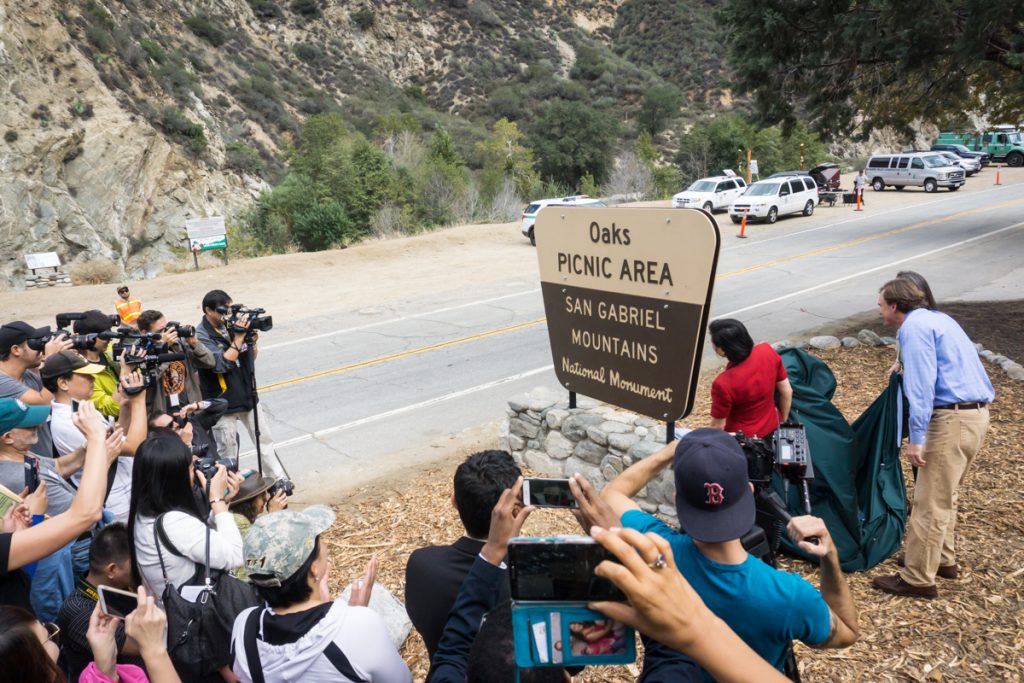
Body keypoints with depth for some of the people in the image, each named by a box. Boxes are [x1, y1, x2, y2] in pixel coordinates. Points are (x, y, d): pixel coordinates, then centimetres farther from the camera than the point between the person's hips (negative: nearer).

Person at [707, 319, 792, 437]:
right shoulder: (767, 351, -19)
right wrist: (783, 422, 11)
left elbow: (718, 426, -20)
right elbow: (787, 391, -5)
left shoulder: (723, 384, -35)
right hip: (772, 427, 6)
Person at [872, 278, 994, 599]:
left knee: (930, 503, -3)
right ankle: (943, 559, 33)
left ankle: (918, 580, 5)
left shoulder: (914, 326, -12)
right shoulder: (937, 318, 18)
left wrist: (916, 437, -22)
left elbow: (922, 384, -21)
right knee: (945, 495, 22)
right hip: (975, 413, 10)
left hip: (953, 419, -10)